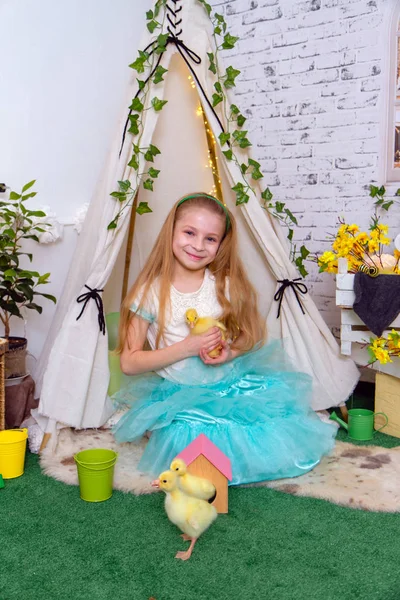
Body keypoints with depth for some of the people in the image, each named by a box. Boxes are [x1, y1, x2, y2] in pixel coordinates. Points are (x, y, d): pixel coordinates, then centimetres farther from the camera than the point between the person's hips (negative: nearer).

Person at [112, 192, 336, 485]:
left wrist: (231, 351, -13)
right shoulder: (152, 292, -7)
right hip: (180, 395, -2)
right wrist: (187, 347, -17)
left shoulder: (227, 285, 0)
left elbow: (253, 333, 10)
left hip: (234, 383, 2)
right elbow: (129, 362, -8)